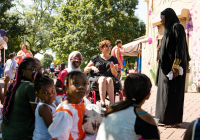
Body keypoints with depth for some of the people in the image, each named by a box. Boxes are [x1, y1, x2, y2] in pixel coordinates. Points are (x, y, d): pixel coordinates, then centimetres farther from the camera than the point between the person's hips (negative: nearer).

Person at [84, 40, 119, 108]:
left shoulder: (113, 59, 15)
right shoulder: (96, 58, 12)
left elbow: (115, 75, 10)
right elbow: (85, 70, 13)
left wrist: (112, 68, -11)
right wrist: (92, 67, -7)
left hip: (110, 78, 1)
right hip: (96, 79, -1)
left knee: (109, 79, -36)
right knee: (103, 79, -37)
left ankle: (112, 103, -47)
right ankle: (102, 102, -48)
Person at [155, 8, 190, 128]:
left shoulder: (177, 27, -9)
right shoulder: (169, 29, 19)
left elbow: (180, 46, -18)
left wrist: (176, 65, -25)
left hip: (174, 65, -10)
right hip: (167, 66, 10)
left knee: (173, 92, -8)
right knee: (166, 91, 11)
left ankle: (175, 120, -2)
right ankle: (166, 117, 17)